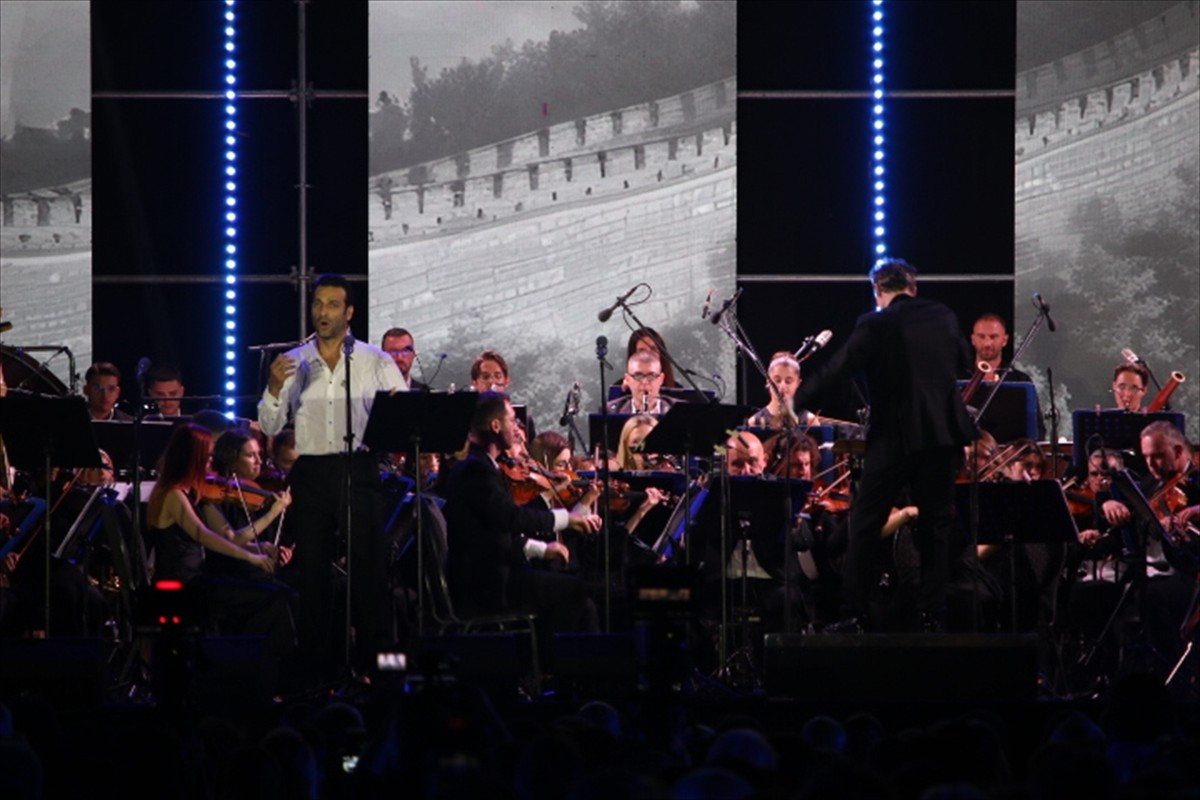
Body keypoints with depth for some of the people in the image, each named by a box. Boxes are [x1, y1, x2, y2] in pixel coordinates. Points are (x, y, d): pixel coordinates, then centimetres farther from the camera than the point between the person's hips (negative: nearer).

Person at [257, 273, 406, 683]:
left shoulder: (376, 362, 5)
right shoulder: (293, 363, 10)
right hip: (311, 476, 2)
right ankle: (317, 668, 11)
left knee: (369, 569, -5)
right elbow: (270, 427, 6)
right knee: (312, 572, 5)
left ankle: (373, 662, 1)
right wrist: (275, 387, -11)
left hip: (360, 472, -2)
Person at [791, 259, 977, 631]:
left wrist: (794, 401, 2)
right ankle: (933, 612, 7)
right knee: (935, 524, 11)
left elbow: (837, 370, -9)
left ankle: (856, 612, 3)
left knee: (865, 523, 6)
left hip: (894, 437, -4)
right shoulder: (943, 318, 4)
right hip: (944, 432, 4)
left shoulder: (875, 325, -9)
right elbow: (962, 362, 20)